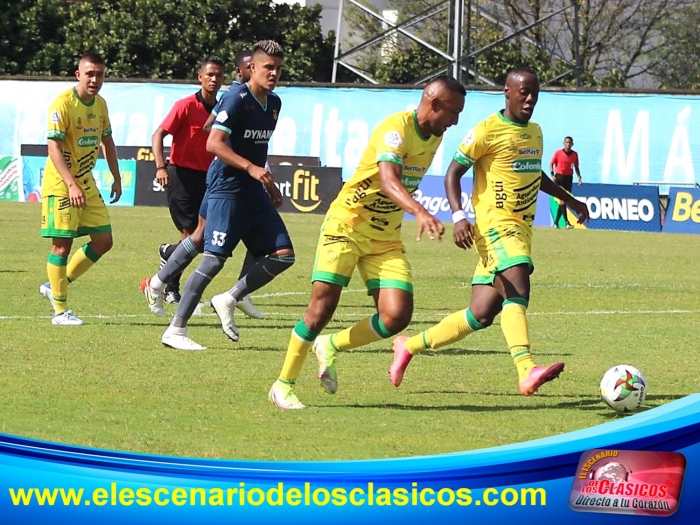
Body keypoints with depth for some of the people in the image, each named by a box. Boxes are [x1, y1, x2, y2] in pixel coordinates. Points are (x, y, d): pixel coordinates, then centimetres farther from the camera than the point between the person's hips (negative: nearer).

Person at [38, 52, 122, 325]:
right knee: (62, 244, -7)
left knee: (103, 241, 6)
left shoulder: (100, 104, 7)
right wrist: (71, 184, -31)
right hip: (60, 184, -8)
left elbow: (107, 141, 21)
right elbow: (54, 147, -23)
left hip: (87, 183, 8)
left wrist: (116, 177, 18)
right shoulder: (63, 104, -17)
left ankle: (55, 286, 19)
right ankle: (60, 310, 1)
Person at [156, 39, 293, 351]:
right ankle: (176, 330, -6)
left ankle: (229, 301, 12)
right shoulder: (237, 100, -13)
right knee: (214, 260, -12)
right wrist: (251, 168, -30)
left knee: (283, 254, -1)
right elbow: (214, 143, -23)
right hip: (226, 188, -8)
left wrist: (269, 184, 25)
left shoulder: (274, 104, 12)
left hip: (254, 191, 8)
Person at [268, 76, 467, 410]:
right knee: (322, 307, -12)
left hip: (386, 238, 7)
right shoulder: (396, 128, -21)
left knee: (397, 316, -9)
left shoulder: (435, 136, 6)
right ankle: (284, 385, 4)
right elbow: (389, 181, -38)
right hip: (346, 225, -7)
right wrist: (420, 212, -52)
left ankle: (331, 347, 16)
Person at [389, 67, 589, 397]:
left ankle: (410, 346, 20)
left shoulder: (535, 132, 17)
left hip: (522, 230, 8)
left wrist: (568, 199, 35)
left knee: (481, 314, 4)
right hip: (496, 224, -8)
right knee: (518, 288, -29)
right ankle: (526, 372, -41)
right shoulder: (488, 131, -7)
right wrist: (458, 216, -19)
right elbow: (453, 172, -6)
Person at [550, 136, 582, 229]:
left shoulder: (574, 154, 8)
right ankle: (566, 222, -17)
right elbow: (551, 164, 1)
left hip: (569, 178, 4)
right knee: (561, 200, -12)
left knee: (563, 201, 6)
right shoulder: (558, 153, -2)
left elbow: (576, 167, 16)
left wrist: (579, 176, 1)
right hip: (559, 177, -4)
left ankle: (556, 222, 16)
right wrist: (552, 175, -13)